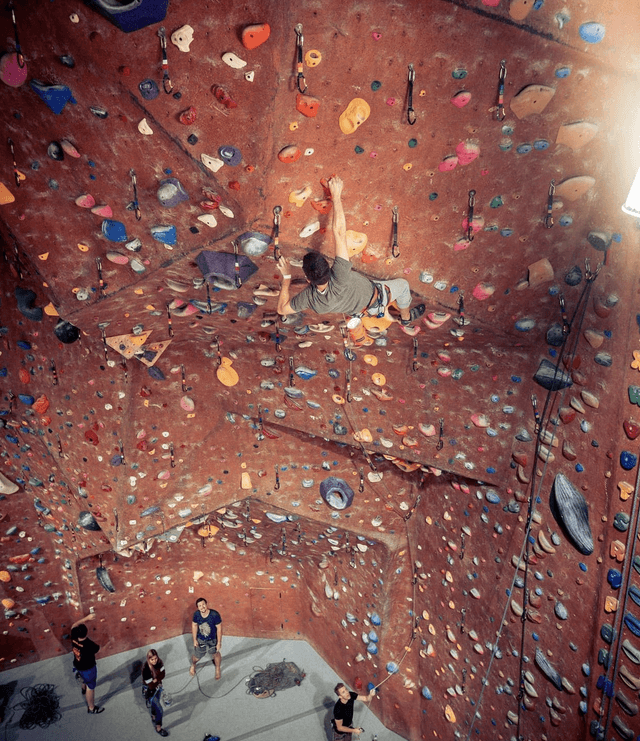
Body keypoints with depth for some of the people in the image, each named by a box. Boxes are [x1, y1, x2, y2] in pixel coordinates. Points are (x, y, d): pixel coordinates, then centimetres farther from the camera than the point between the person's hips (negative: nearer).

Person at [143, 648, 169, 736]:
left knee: (155, 703, 29)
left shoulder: (159, 662, -20)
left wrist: (155, 680, -25)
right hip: (150, 690, -5)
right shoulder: (146, 669, -36)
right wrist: (158, 680, -16)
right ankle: (158, 728, 28)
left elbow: (162, 675, -11)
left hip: (158, 687, 5)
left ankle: (153, 717, 57)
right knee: (159, 709, 4)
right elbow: (151, 685, -29)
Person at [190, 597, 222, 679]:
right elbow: (194, 625, -5)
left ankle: (217, 669, 50)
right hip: (200, 639, 2)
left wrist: (219, 642, -15)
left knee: (215, 654, 20)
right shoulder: (196, 614, -23)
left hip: (212, 639, -2)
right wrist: (194, 640, 1)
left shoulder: (215, 615, -32)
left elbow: (219, 628, -21)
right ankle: (193, 665, 53)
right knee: (197, 657, 16)